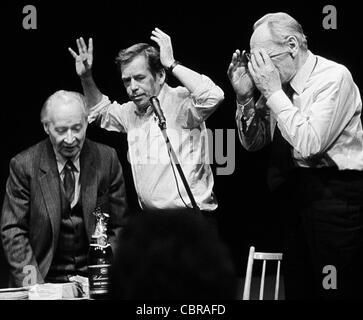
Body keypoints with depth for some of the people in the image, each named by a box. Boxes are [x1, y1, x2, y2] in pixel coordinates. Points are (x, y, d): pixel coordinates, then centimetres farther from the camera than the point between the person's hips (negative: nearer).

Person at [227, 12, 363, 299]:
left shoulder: (334, 77, -14)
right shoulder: (280, 83, 5)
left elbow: (309, 144, -26)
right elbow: (253, 143, 13)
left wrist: (273, 92, -20)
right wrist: (245, 97, -3)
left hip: (334, 193, -7)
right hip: (293, 194, 7)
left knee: (335, 289, -7)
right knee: (298, 287, 12)